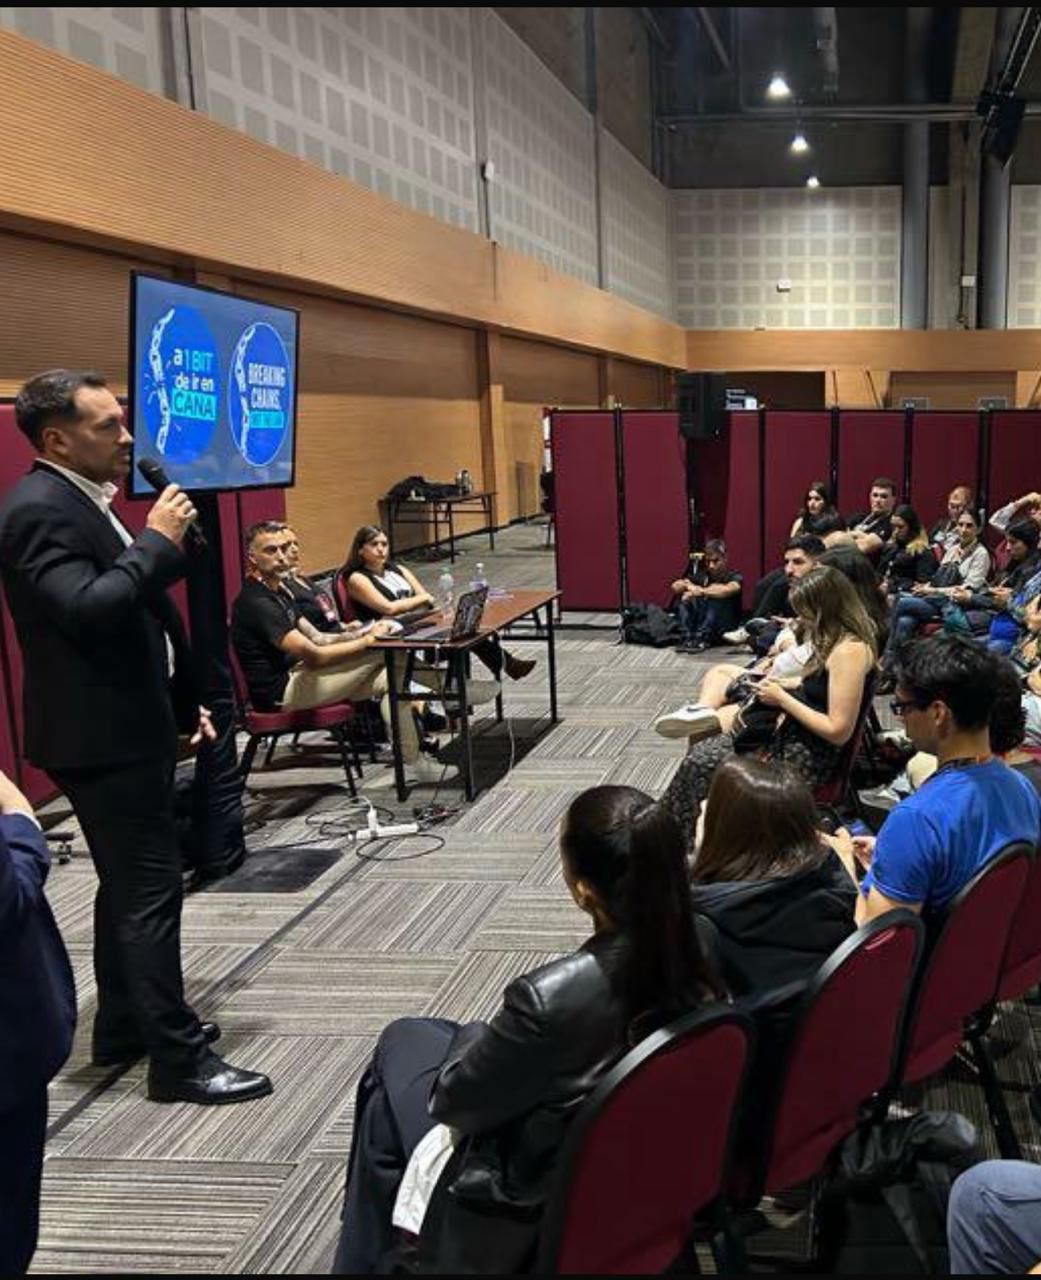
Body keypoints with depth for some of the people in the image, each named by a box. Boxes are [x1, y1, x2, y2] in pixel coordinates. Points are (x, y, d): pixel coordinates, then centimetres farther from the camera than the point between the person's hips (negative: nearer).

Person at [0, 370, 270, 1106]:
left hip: (129, 726, 10)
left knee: (129, 886, 18)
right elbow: (87, 610, -31)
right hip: (103, 738, -10)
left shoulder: (82, 500, 14)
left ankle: (125, 1027, 32)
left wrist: (182, 699, 19)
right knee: (151, 891, -5)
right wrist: (158, 540, -22)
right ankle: (179, 1059, 4)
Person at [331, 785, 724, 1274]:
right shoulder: (699, 944, -18)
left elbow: (452, 1099, -18)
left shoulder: (549, 998, -37)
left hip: (539, 1198, -6)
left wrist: (478, 1036, 1)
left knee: (402, 1040, 17)